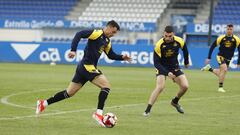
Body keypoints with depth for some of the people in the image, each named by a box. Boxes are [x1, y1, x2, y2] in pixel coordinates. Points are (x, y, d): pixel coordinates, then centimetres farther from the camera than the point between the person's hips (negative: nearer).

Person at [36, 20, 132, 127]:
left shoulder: (107, 41, 16)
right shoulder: (97, 33, -11)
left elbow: (111, 55, 27)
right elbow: (79, 34, -21)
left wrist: (122, 57, 11)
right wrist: (73, 50, -30)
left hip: (85, 68, 9)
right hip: (87, 66, -9)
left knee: (69, 93, 13)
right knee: (106, 86, -15)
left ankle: (43, 103, 20)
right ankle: (98, 113, -14)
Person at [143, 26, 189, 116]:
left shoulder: (179, 41, -16)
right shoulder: (159, 45, -26)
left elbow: (185, 49, 9)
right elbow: (156, 63, -22)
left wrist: (186, 62, 22)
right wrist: (167, 73, -32)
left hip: (174, 67, 4)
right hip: (162, 67, -4)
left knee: (185, 86, -7)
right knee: (160, 87, -26)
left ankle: (175, 102, 24)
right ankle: (147, 110, -24)